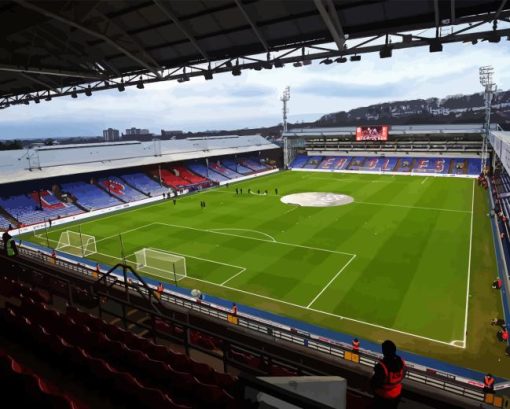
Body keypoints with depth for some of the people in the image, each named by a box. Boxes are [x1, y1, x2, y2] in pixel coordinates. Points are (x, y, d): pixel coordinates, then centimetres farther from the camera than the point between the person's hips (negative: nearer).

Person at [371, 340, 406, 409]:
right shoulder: (401, 361, -19)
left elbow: (375, 382, -25)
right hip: (396, 393, 5)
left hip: (383, 396, -5)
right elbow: (402, 376, 0)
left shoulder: (381, 366, -38)